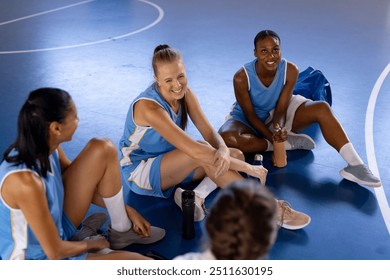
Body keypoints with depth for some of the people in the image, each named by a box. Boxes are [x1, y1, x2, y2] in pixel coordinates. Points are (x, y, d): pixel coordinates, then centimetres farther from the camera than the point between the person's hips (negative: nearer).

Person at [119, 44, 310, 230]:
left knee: (235, 155, -5)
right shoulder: (149, 107, -31)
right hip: (138, 173, -8)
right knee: (203, 152, -33)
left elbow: (210, 133, -12)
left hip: (169, 163, 8)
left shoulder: (184, 93, -8)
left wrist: (223, 151, -37)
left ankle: (196, 195, -26)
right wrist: (248, 168, -33)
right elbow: (196, 150, -37)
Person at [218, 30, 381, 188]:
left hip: (276, 115, 2)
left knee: (322, 108, -23)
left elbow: (281, 108, -16)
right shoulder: (241, 77, -27)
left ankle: (355, 165, -28)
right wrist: (272, 137, -30)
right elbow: (250, 115, -18)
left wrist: (278, 127, -38)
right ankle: (289, 143, -24)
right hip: (248, 121, -2)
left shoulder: (290, 70, -20)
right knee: (226, 138, -38)